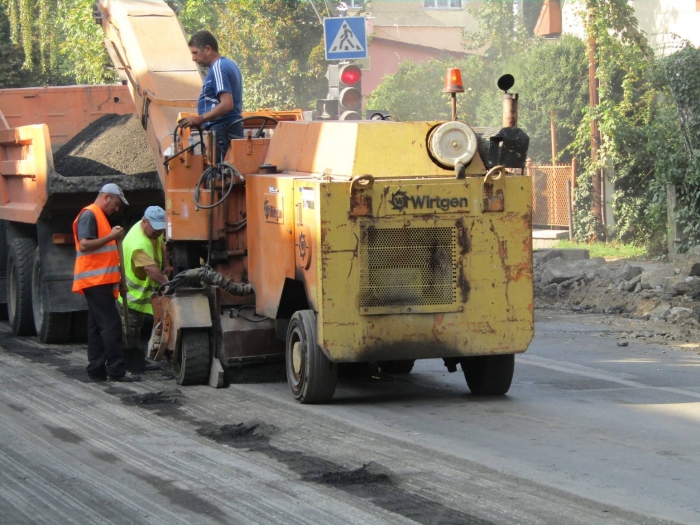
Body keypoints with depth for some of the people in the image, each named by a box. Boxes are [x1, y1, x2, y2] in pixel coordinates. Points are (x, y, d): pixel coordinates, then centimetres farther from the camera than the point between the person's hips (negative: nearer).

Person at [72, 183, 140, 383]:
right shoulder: (89, 215, -10)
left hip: (100, 281, 11)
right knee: (111, 324, -12)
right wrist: (111, 237, -17)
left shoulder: (99, 216, 22)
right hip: (95, 280, -11)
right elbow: (84, 244, -21)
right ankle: (117, 370, -13)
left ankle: (96, 370, 10)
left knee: (97, 326, 9)